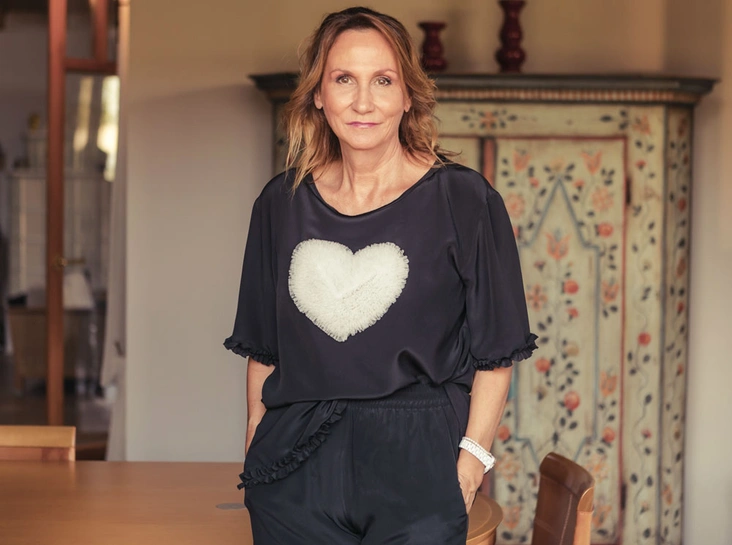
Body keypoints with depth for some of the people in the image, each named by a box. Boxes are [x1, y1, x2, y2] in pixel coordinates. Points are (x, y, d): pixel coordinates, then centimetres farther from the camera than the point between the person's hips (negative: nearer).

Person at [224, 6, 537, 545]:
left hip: (415, 466, -3)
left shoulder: (463, 199, -3)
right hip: (296, 472, 3)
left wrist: (470, 460, -11)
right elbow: (263, 350, 14)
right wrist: (256, 450, 7)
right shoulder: (283, 203, 8)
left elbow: (496, 353, -3)